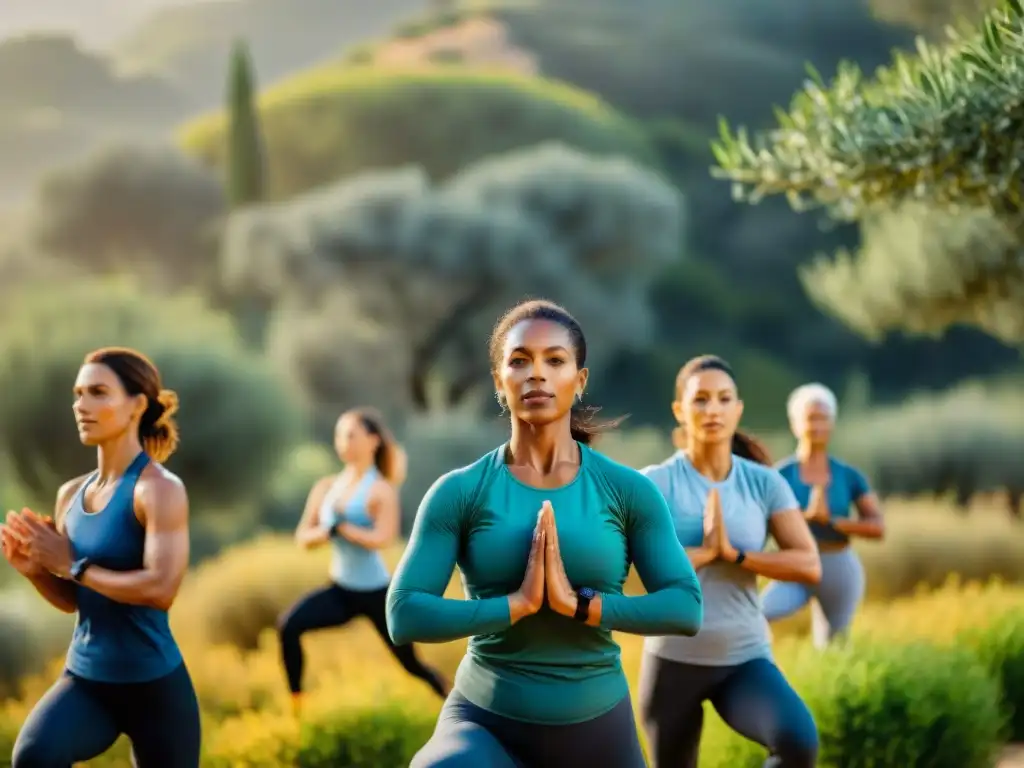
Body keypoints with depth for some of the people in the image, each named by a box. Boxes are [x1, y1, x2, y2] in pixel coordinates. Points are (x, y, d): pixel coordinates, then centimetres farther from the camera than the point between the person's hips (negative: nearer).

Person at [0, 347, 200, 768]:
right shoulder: (71, 494, 5)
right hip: (85, 678, 5)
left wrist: (74, 565, -17)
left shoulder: (159, 489, -14)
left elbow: (161, 589, -27)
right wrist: (34, 569, -7)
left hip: (153, 683, -5)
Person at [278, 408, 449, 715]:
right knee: (289, 625, -21)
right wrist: (321, 533, -17)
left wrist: (341, 528, -22)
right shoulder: (327, 487, 5)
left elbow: (383, 539, -24)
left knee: (410, 663, 8)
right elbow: (303, 537, 4)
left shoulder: (381, 490, -11)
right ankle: (296, 706, -12)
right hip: (340, 590, 5)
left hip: (375, 592, -4)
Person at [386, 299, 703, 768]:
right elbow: (404, 615, -11)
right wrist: (517, 603, -21)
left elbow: (685, 607, -8)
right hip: (486, 720, -2)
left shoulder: (628, 491, -2)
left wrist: (581, 603, -20)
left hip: (597, 726, 2)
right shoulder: (459, 492, -5)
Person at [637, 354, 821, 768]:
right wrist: (705, 550, -17)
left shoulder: (764, 482, 1)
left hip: (746, 658, 1)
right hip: (674, 658, 0)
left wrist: (733, 553, -15)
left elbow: (809, 565, -9)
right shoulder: (656, 482, -5)